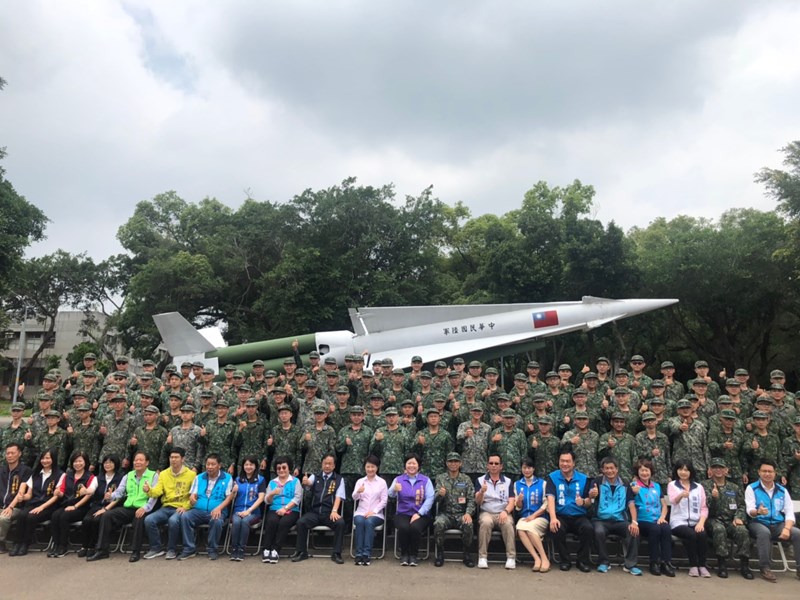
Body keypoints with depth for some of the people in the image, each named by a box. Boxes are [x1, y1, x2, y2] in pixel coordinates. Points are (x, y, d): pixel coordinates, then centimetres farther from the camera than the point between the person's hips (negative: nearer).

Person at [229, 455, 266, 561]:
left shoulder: (261, 479, 6)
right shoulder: (238, 479, 15)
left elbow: (261, 498, -3)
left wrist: (248, 511, -13)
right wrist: (234, 491, -12)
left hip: (254, 511, -2)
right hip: (238, 510, 2)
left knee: (245, 521, -32)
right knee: (236, 521, -30)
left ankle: (241, 550, -24)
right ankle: (233, 549, -21)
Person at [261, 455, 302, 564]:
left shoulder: (295, 481, 11)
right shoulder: (272, 482, 19)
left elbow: (297, 498, -2)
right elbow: (267, 501, 10)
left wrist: (285, 508, -16)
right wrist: (272, 494, -12)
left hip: (291, 511, -2)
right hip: (275, 510, 2)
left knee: (284, 522, -34)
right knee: (271, 521, -31)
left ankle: (276, 550, -29)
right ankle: (266, 550, -27)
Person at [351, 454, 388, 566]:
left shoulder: (382, 482, 6)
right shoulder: (360, 481, 10)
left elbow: (384, 500, 0)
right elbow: (354, 498, -5)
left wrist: (374, 511, -14)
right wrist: (358, 492, -29)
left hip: (376, 514, -1)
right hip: (361, 512, 1)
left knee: (369, 522, -33)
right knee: (359, 521, -32)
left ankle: (367, 554, -30)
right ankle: (359, 554, -27)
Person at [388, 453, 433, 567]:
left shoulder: (425, 480, 7)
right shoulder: (398, 479, 9)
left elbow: (430, 498, -5)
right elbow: (391, 494, -9)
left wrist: (419, 513, -18)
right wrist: (394, 489, -34)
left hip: (421, 514, -1)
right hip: (403, 513, 1)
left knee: (415, 527, -31)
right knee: (403, 527, -30)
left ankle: (413, 555, -10)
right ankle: (404, 554, -8)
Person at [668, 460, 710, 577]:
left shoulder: (699, 487, 15)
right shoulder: (672, 485, 4)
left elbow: (704, 507, 10)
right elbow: (673, 501, -17)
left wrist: (701, 522, -10)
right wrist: (681, 495, -40)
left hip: (695, 522, 3)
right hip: (679, 522, -3)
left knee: (702, 535, -29)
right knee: (691, 535, -32)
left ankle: (702, 565, -15)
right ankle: (693, 565, -16)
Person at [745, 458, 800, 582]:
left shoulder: (782, 490, 13)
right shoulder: (751, 488, 3)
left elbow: (789, 512, 6)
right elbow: (750, 510, -9)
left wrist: (786, 528, -14)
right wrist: (758, 512, -34)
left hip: (778, 524, 4)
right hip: (758, 523, -3)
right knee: (764, 532, -36)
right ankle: (764, 568, -26)